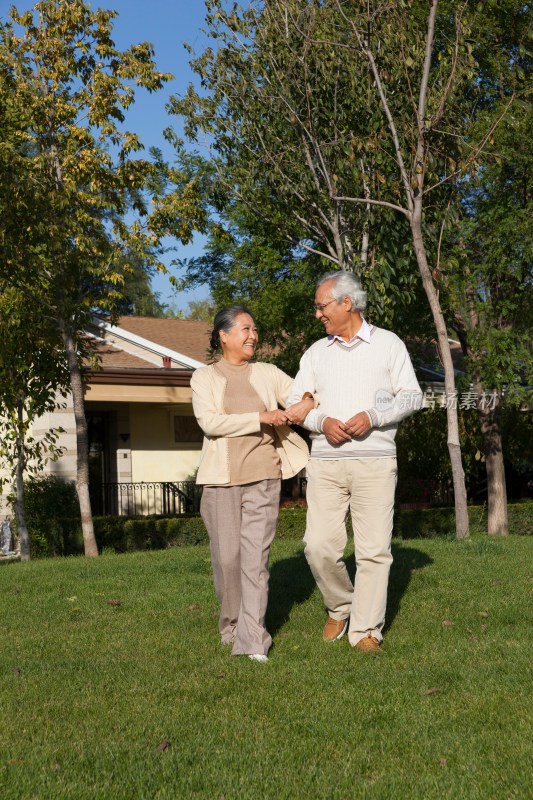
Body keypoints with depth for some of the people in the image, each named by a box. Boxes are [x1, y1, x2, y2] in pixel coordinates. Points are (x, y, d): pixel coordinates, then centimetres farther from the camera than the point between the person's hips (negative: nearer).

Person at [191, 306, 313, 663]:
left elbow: (308, 394, 11)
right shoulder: (204, 377, 5)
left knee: (256, 557, -6)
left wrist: (306, 404, -13)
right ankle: (231, 624, 25)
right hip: (222, 480, -1)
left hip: (264, 478, 1)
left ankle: (253, 639, -5)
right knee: (227, 557, 3)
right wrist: (263, 417, -15)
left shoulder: (268, 374, 12)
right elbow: (209, 421, -10)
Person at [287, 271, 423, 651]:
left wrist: (373, 416, -13)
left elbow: (411, 396, 2)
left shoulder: (388, 344, 6)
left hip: (374, 460, -2)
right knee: (319, 546, -3)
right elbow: (297, 402, 11)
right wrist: (322, 421, -9)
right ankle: (339, 608, 22)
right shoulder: (316, 352, 14)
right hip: (325, 461, 3)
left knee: (374, 548, -2)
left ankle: (366, 630, 8)